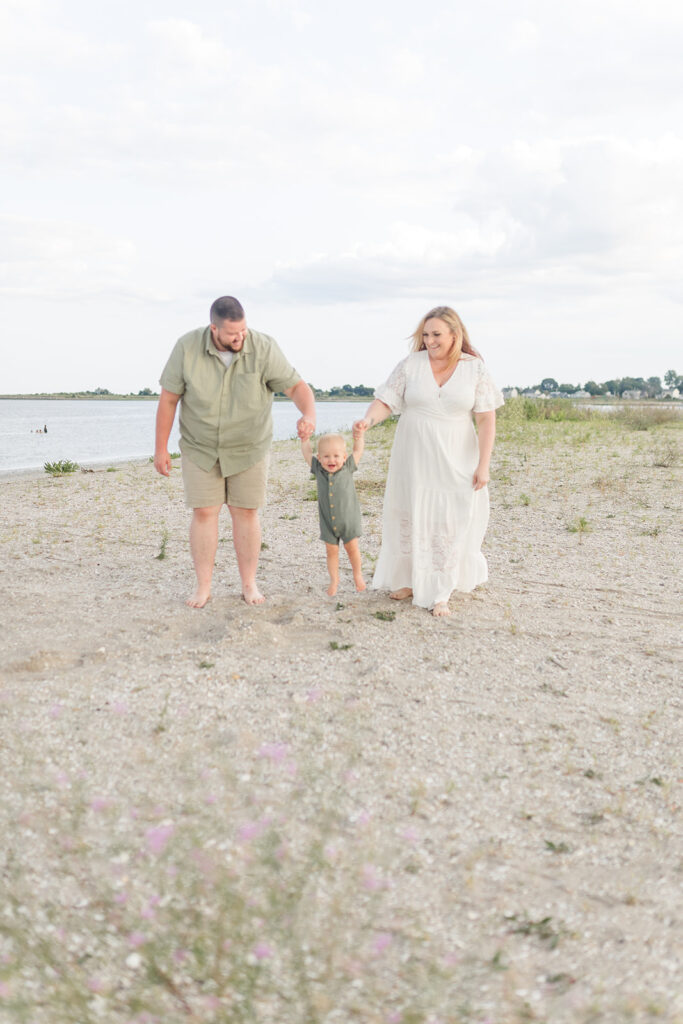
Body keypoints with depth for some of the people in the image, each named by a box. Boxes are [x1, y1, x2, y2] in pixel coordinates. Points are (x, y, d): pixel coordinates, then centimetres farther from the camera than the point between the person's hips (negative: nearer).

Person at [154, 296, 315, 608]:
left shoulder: (263, 348, -19)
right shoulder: (187, 347, -16)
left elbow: (296, 385, -21)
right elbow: (169, 398, -9)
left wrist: (308, 414, -44)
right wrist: (160, 448, -7)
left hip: (248, 448, 0)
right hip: (201, 448, 0)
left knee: (246, 512, 4)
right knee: (204, 512, 0)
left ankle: (249, 584, 16)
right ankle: (203, 587, 9)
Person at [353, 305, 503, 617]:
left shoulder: (475, 369, -2)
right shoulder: (410, 365, -2)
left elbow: (486, 419, -3)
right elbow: (385, 401, -6)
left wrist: (483, 465, -9)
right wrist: (367, 421, -28)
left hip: (455, 463, -1)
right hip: (413, 459, 1)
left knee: (449, 524, 1)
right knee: (409, 518, 9)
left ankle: (439, 594, 12)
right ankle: (409, 580, 27)